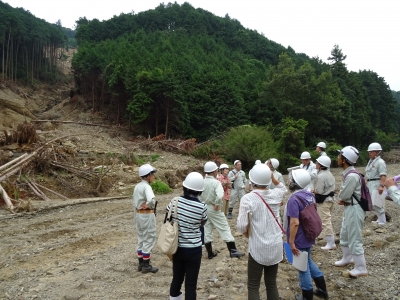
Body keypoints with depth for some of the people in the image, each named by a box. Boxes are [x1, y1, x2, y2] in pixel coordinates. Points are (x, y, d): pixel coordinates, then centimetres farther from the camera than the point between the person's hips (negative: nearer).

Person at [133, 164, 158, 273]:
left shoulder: (137, 186, 8)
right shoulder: (146, 187, -19)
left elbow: (135, 203, 13)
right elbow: (151, 200, -37)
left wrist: (136, 216, 15)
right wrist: (151, 206, -18)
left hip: (138, 214, 9)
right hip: (147, 215, -9)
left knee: (141, 239, 17)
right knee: (148, 240, 4)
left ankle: (141, 263, 27)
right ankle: (146, 265, 12)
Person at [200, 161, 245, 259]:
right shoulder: (216, 182, -18)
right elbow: (220, 196, -33)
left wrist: (203, 203, 6)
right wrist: (217, 204, -18)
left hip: (204, 209, 6)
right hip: (214, 210, -5)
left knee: (206, 230, 13)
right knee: (225, 229, 4)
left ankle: (210, 253, 22)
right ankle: (233, 251, 5)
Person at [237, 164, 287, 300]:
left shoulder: (248, 198, -16)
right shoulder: (275, 195, -3)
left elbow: (241, 226, -19)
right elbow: (283, 188, 23)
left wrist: (249, 235, 1)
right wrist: (272, 177, 11)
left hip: (258, 248, -5)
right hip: (276, 246, 5)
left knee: (253, 286, 9)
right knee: (271, 283, 18)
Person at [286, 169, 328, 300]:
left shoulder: (294, 199, -25)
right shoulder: (310, 195, 0)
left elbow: (295, 223, -29)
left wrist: (291, 242, -20)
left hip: (299, 240, -8)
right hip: (308, 237, 8)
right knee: (308, 261, 27)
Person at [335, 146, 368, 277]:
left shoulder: (352, 176, -26)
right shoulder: (347, 173, 6)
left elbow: (343, 195, -22)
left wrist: (340, 197, 0)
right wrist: (342, 198, -6)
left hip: (354, 209, -10)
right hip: (348, 208, 10)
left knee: (354, 239, 1)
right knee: (344, 235, 24)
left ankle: (360, 268, 14)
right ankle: (347, 258, 42)